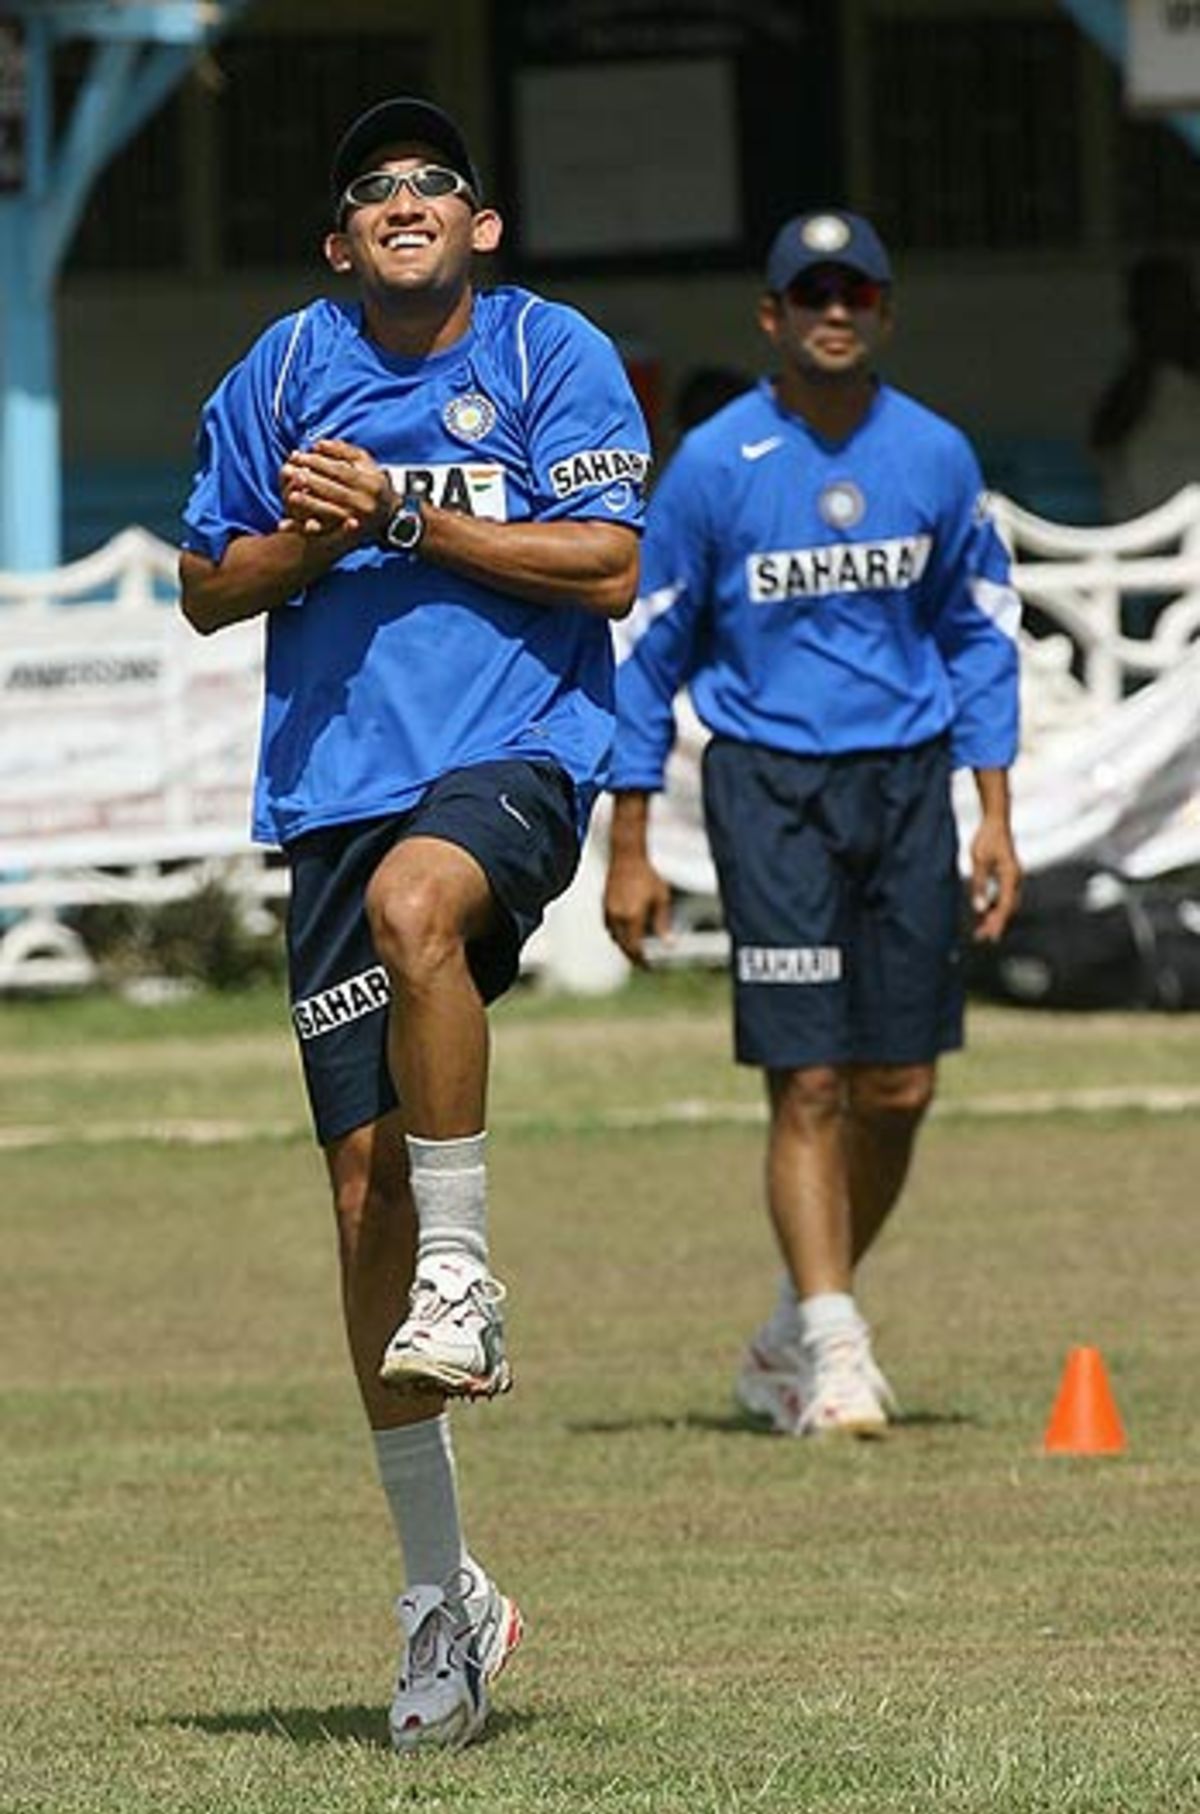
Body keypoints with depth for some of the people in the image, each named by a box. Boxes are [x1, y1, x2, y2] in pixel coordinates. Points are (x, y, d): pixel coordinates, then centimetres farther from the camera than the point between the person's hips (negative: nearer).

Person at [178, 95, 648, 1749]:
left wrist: (404, 515, -11)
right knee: (363, 1177, -1)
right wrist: (309, 540, -5)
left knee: (415, 899, -40)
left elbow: (608, 567, -7)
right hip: (334, 787, 4)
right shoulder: (286, 371, 11)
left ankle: (463, 1278, -24)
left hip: (516, 755, -4)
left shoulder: (554, 356, 2)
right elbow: (206, 590, 15)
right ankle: (442, 1596, 8)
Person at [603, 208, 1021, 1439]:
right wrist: (629, 851, -1)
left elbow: (980, 634, 13)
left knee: (900, 1090, 4)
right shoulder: (713, 464, -6)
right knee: (808, 1084, -11)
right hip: (770, 782, -4)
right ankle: (836, 1354, -7)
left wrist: (994, 817, 6)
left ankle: (788, 1339, 22)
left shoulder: (935, 457, 3)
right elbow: (645, 654, 1)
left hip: (907, 779, 4)